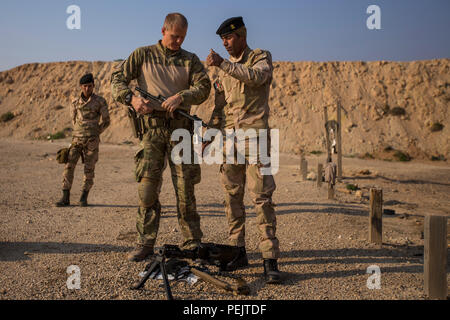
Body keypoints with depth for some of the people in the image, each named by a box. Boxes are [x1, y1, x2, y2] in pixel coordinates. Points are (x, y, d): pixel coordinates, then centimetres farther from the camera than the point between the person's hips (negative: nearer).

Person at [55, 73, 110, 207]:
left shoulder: (100, 101, 0)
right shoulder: (75, 102, 9)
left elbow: (106, 121, 5)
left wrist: (94, 134, 7)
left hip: (92, 141, -2)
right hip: (76, 140, 3)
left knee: (89, 170, 0)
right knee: (68, 167, -7)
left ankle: (84, 198, 13)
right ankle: (65, 198, -2)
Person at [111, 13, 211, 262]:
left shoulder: (191, 60, 14)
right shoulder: (143, 55, 13)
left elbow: (203, 87, 1)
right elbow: (117, 79, 9)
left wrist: (181, 96, -17)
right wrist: (131, 98, -11)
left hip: (180, 128, 1)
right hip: (152, 127, 0)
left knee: (185, 188, 1)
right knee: (147, 185, -3)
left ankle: (192, 243, 11)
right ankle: (145, 243, 7)